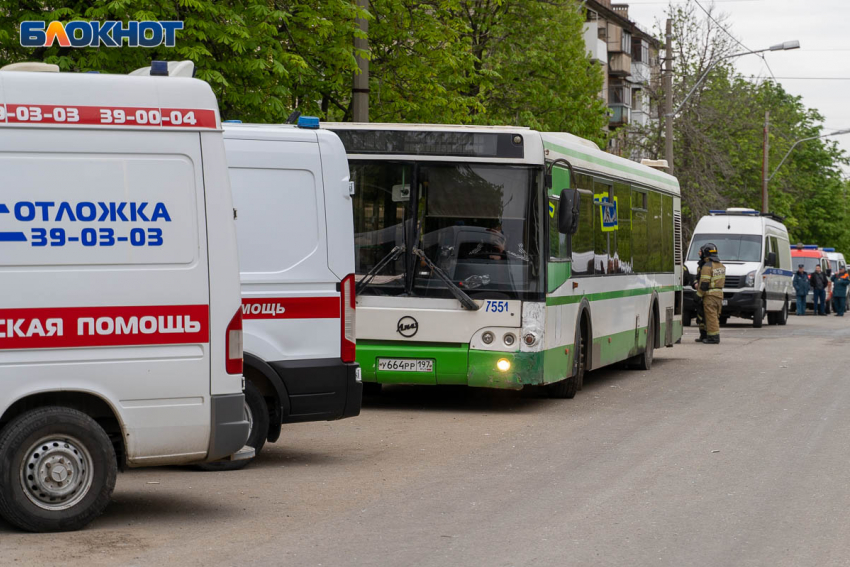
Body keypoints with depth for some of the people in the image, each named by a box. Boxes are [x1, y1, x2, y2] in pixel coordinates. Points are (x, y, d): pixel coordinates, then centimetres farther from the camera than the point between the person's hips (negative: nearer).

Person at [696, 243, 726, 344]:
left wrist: (698, 294, -8)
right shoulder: (721, 266, 12)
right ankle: (715, 336, 18)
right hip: (719, 294, 8)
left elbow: (704, 284, -18)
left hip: (710, 295, -8)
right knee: (715, 317, 15)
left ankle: (713, 337, -6)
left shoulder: (707, 266, -15)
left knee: (711, 317, -5)